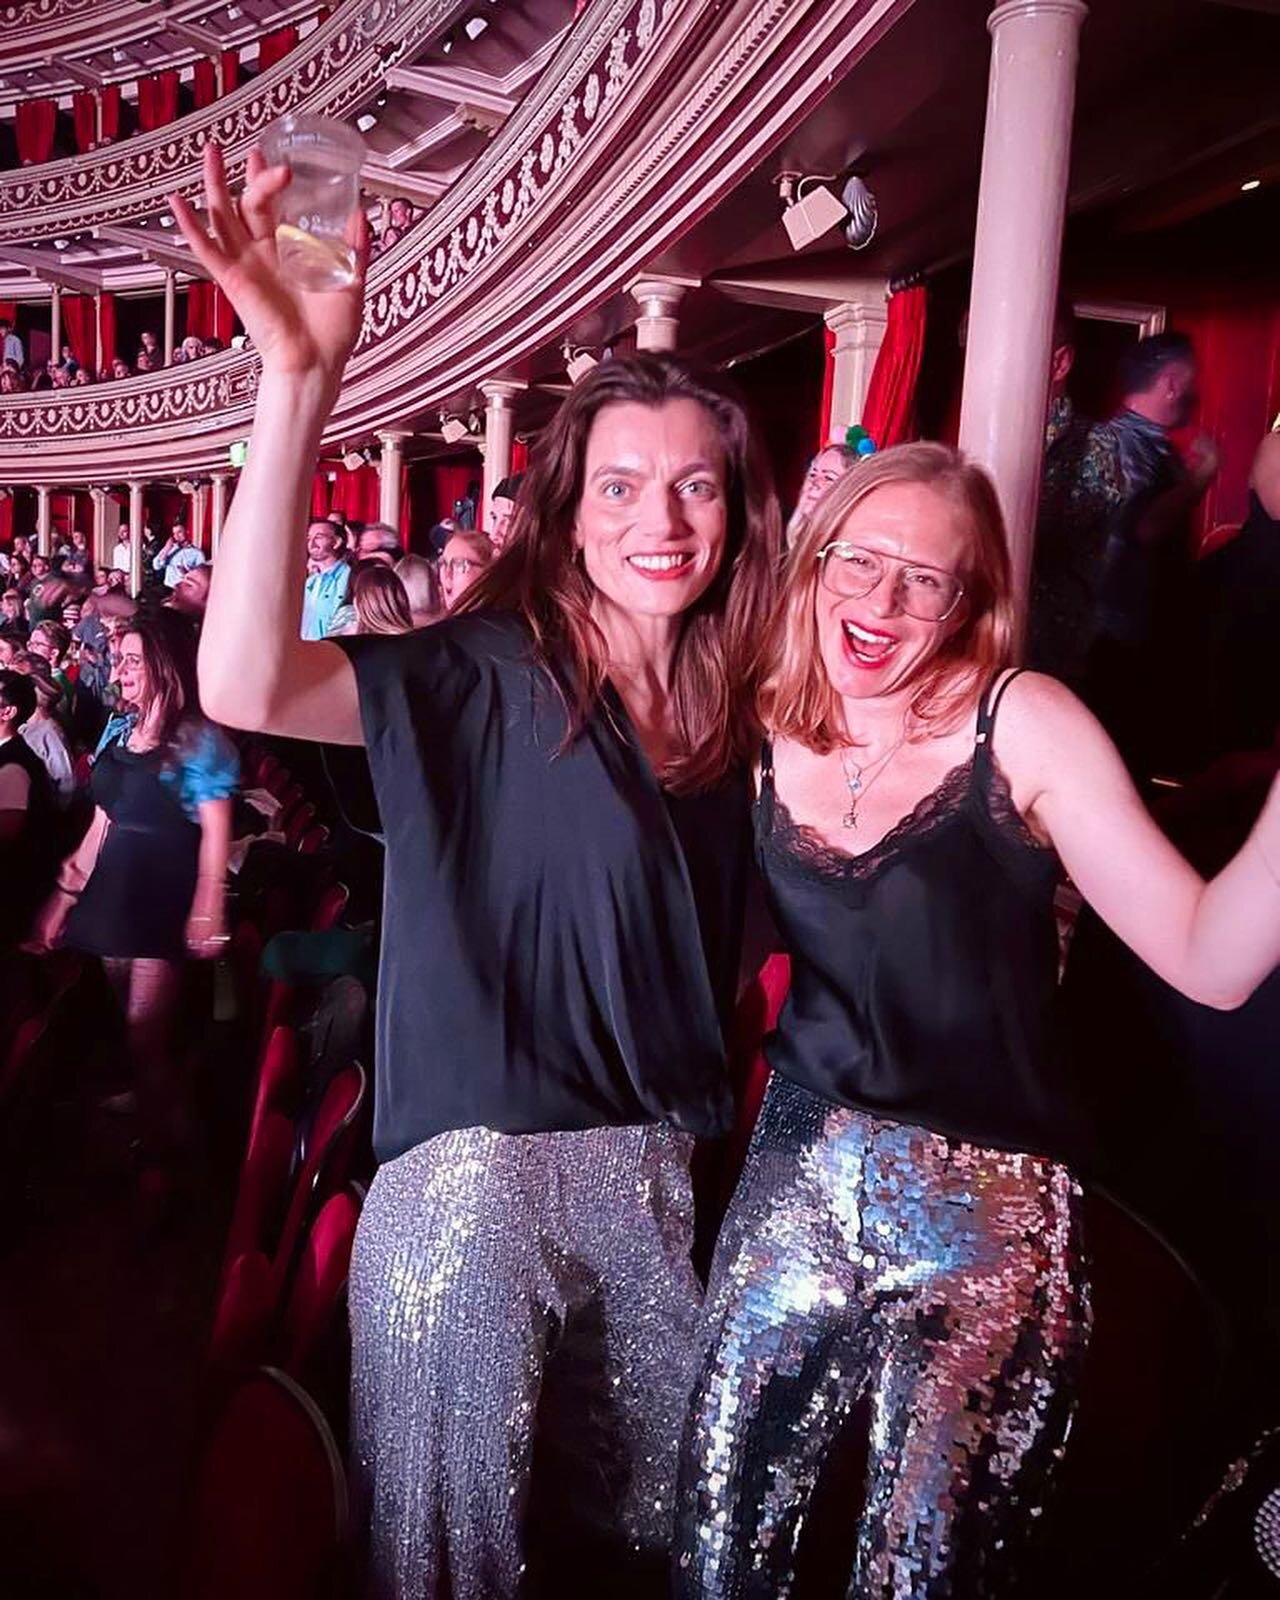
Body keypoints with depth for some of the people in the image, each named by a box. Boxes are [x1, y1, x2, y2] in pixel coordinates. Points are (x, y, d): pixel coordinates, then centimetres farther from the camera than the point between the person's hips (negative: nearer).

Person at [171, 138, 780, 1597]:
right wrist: (299, 378, -37)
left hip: (654, 1163, 6)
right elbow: (244, 684, -31)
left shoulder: (726, 703, 3)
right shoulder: (487, 670, -13)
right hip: (477, 1163, -5)